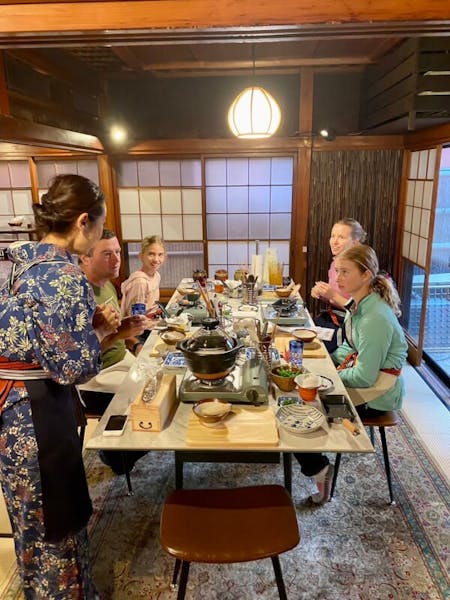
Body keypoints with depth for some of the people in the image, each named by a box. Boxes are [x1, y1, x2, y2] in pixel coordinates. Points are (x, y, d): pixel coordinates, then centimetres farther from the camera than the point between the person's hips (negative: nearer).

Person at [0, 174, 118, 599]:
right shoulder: (64, 274, -23)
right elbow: (76, 367, -23)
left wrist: (91, 322, 5)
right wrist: (99, 331, -6)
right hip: (36, 412, -9)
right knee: (55, 522, 12)